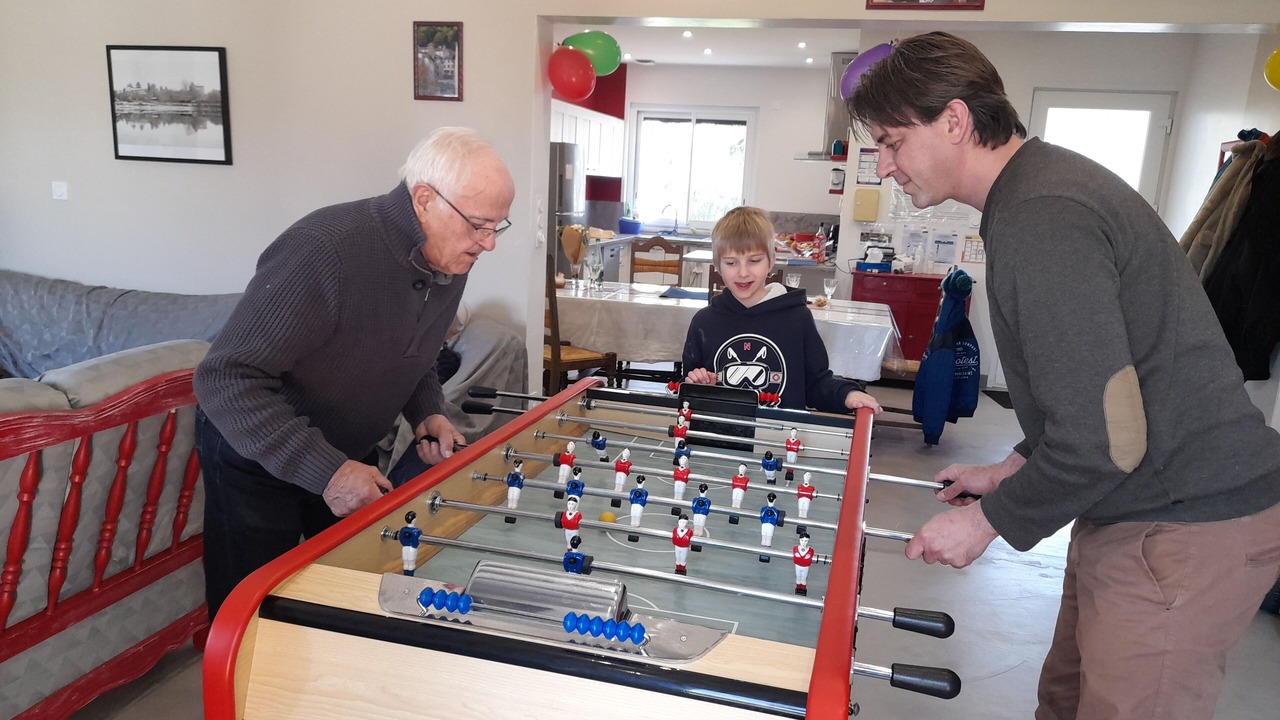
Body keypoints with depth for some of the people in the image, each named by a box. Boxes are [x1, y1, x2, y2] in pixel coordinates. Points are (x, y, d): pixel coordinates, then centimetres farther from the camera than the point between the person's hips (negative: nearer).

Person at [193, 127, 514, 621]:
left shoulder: (451, 260, -8)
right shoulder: (326, 250, -34)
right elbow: (227, 379, -33)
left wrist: (427, 413, -9)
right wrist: (324, 470, -36)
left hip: (350, 456, 7)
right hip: (257, 454, -6)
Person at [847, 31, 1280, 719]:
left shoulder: (1040, 221, -23)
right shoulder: (1043, 180, 11)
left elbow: (1103, 441, -25)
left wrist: (989, 520, -10)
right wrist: (1013, 468, 15)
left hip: (1183, 527, -10)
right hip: (1145, 507, 10)